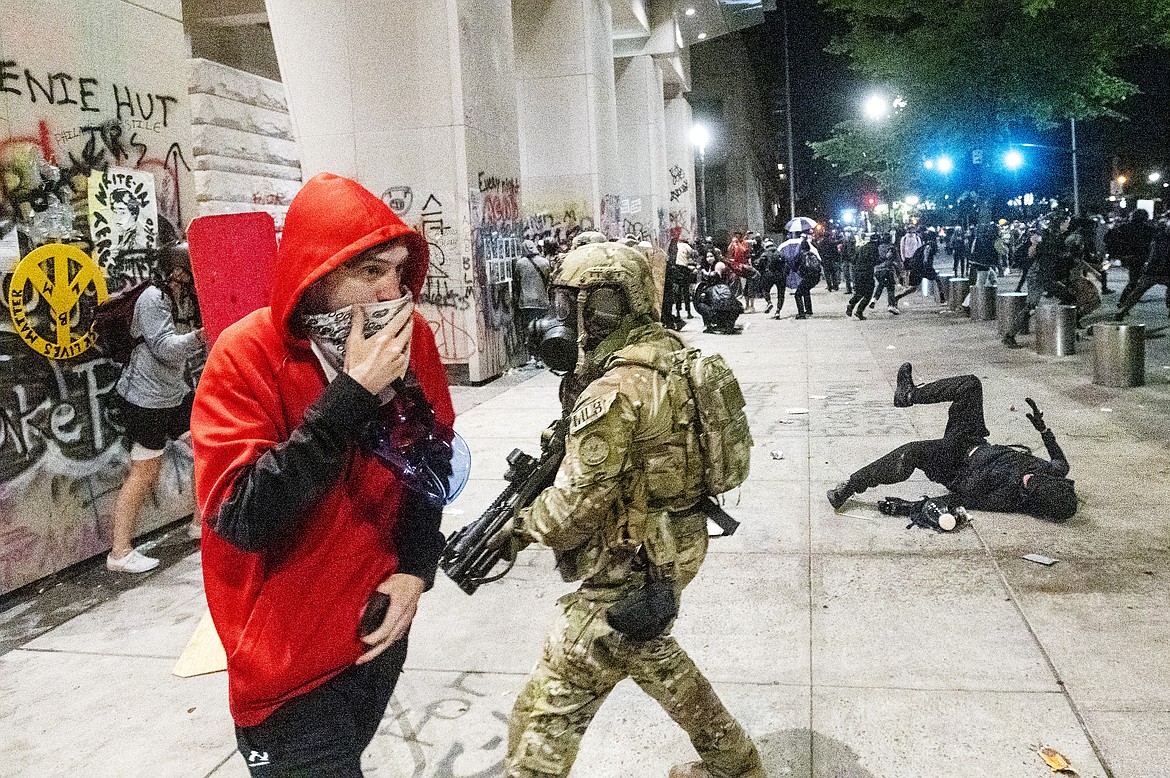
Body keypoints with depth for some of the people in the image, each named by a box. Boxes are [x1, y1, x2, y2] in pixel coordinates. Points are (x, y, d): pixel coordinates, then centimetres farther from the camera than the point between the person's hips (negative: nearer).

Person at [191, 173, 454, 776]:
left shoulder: (410, 335, -7)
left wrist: (416, 568, -8)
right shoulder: (247, 356, -21)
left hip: (380, 624, 6)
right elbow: (240, 516, -30)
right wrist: (351, 394, -33)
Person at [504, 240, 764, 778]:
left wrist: (519, 528, -4)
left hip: (626, 571, -10)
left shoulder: (613, 391, -26)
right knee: (655, 660, 32)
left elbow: (578, 502, -22)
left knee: (547, 711, 1)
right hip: (670, 550, 10)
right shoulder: (667, 352, 2)